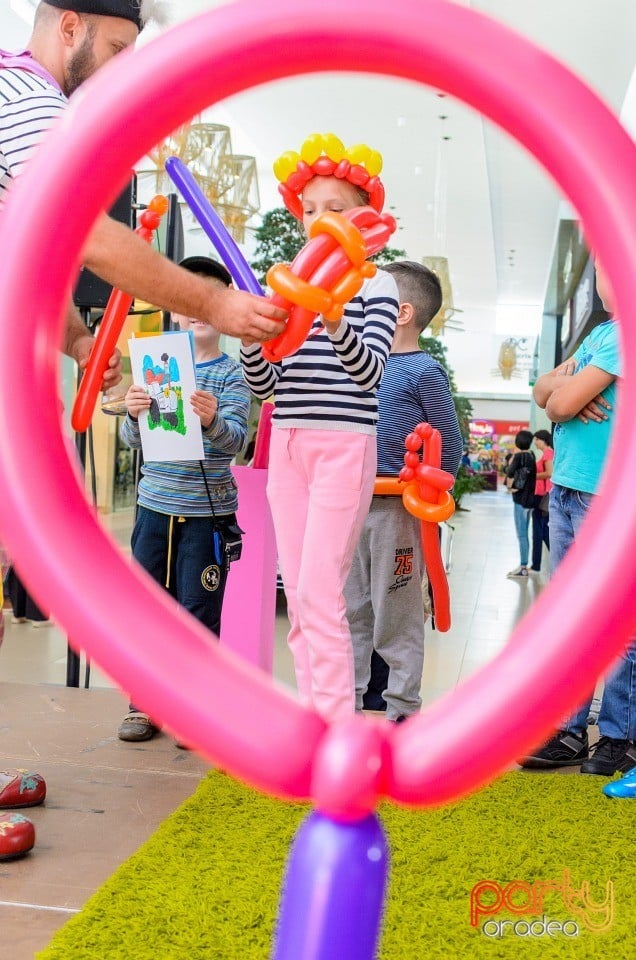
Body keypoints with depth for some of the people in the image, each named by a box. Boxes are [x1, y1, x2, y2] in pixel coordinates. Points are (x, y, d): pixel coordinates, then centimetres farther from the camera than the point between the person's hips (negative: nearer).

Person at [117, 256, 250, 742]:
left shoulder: (231, 372, -2)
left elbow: (236, 440, -14)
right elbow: (132, 439, 1)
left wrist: (212, 420, -36)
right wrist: (135, 415, -21)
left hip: (208, 510, -3)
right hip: (155, 505, 4)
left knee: (199, 611, 3)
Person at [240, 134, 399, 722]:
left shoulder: (376, 285, 1)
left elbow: (371, 371, -12)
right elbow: (263, 382, 8)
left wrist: (335, 323, -29)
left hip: (344, 446, -5)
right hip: (287, 445, 5)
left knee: (318, 591, -10)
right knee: (297, 593, 7)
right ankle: (314, 718, 18)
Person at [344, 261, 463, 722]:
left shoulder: (425, 371, -8)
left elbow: (450, 449, -5)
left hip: (396, 510, -7)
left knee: (396, 615, 2)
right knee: (350, 610, 13)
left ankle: (404, 710, 15)